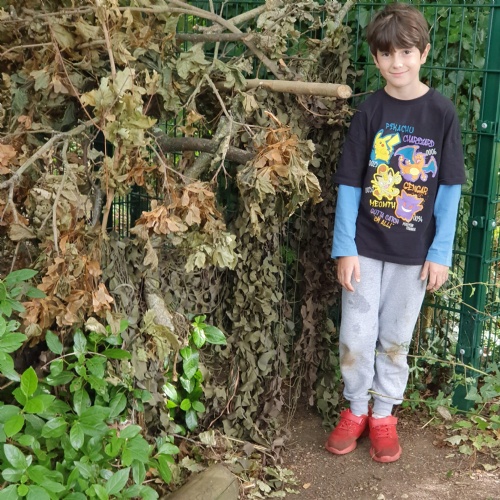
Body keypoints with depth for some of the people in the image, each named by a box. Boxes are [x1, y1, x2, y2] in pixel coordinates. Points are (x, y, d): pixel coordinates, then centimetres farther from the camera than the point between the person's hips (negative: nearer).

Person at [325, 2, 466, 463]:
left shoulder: (442, 113, -6)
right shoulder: (370, 111, -4)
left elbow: (450, 187, -3)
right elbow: (350, 183, -3)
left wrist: (441, 252, -6)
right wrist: (345, 248, -6)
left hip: (414, 252, 0)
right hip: (365, 247, 1)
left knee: (396, 338, 12)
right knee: (356, 336, 7)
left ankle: (384, 415, 30)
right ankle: (356, 409, 28)